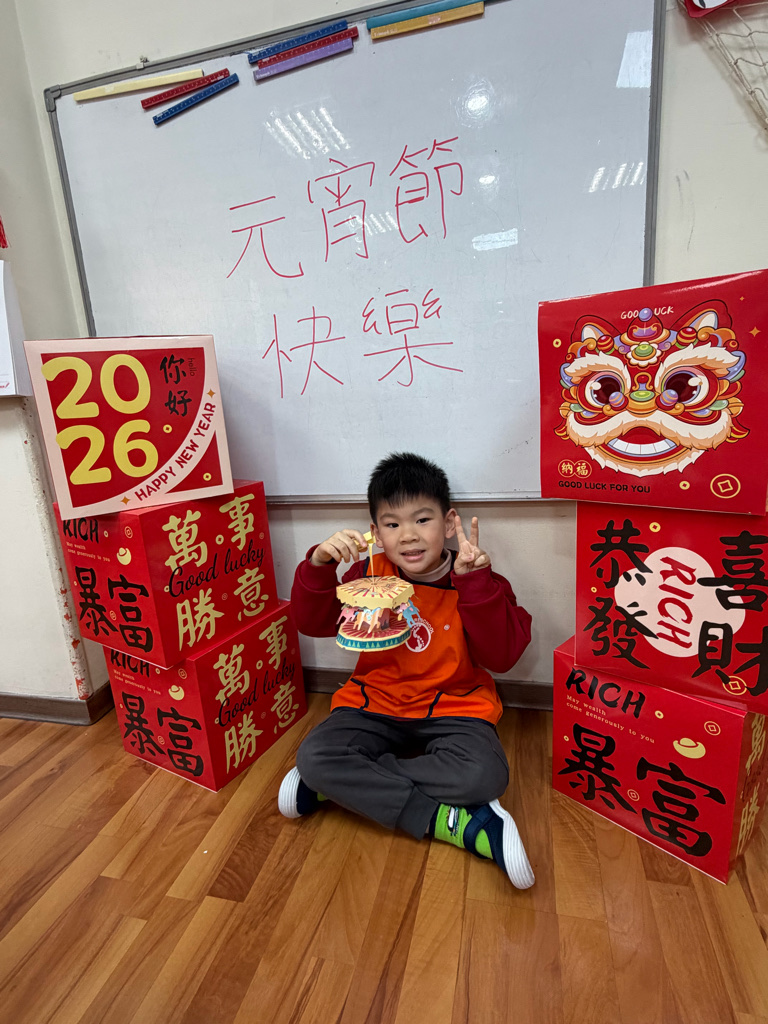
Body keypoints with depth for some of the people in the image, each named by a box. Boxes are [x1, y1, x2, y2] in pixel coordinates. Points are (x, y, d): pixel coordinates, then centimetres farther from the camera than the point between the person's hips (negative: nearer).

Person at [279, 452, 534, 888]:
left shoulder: (476, 580, -8)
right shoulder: (370, 573, -3)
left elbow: (502, 656, -18)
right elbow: (313, 623, -5)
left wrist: (474, 580, -28)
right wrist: (319, 564, -24)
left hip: (453, 708, -1)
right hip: (375, 703, 2)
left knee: (484, 775, -32)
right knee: (313, 756, -23)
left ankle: (338, 786, -16)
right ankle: (457, 823, -21)